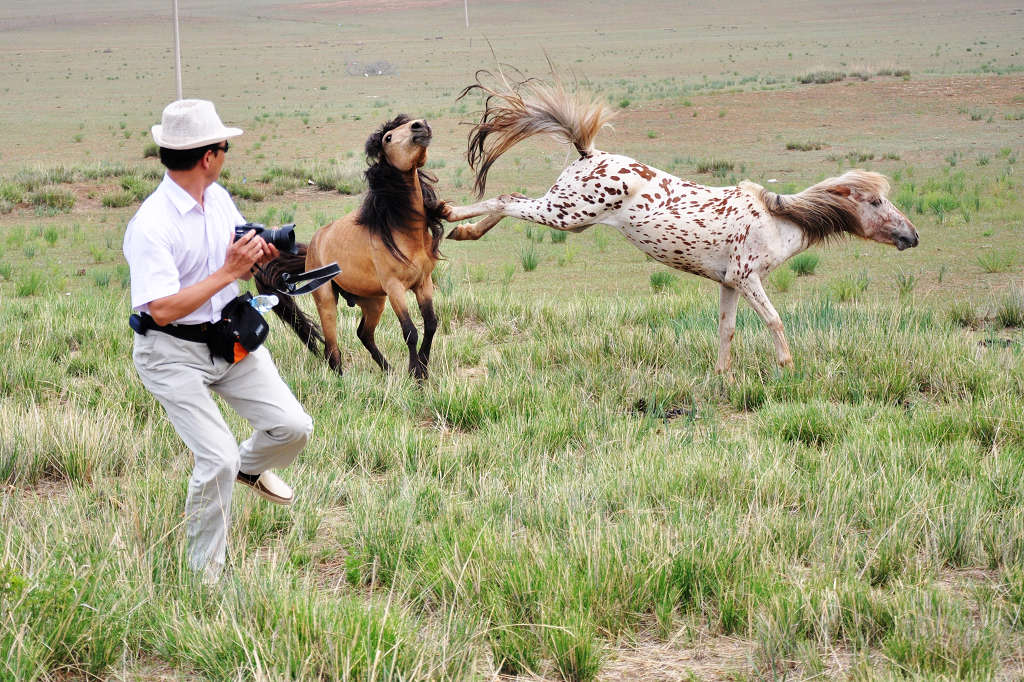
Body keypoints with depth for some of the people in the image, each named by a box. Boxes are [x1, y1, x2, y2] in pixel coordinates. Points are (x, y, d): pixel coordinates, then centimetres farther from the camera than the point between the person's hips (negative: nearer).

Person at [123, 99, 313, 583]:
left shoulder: (219, 198, 2)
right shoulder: (151, 225, -24)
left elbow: (239, 267, 15)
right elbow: (163, 308, -30)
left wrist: (257, 257, -9)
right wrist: (228, 272, -29)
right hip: (173, 355, -7)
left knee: (292, 427, 0)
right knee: (217, 459, -14)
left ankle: (250, 467, 36)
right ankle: (205, 572, 7)